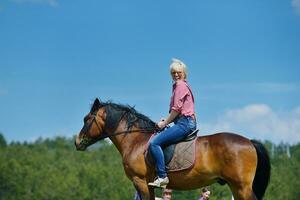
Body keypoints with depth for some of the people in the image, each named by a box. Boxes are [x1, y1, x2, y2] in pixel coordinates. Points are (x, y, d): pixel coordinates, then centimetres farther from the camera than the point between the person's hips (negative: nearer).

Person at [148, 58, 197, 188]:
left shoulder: (181, 85, -7)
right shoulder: (178, 86, 23)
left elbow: (176, 109, -14)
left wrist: (164, 123, -7)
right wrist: (166, 121, 12)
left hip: (184, 123, -11)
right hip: (187, 123, 11)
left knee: (154, 142, -21)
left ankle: (162, 176, -25)